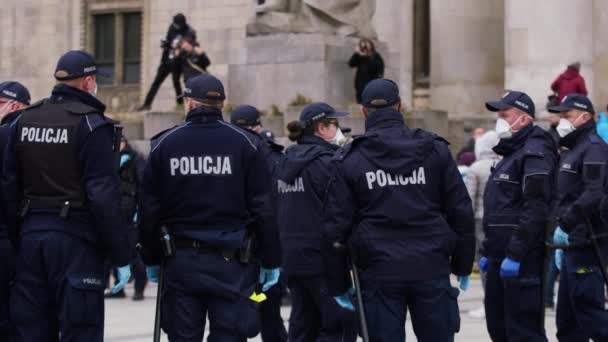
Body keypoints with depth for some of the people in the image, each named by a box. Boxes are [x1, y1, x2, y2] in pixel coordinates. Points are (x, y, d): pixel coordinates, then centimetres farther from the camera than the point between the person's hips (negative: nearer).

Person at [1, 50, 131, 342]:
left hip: (30, 235, 6)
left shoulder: (24, 121, 10)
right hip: (76, 240, -6)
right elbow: (104, 195, -14)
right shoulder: (91, 124, -9)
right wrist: (120, 256, -10)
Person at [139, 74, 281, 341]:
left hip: (181, 261, 2)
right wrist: (271, 260, 4)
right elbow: (263, 210, -3)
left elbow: (149, 210, 5)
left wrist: (151, 259, 15)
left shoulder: (164, 145, 3)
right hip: (231, 262, -2)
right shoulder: (243, 144, -2)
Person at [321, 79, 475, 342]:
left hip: (379, 272, -1)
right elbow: (461, 212, 5)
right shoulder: (435, 150, 5)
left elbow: (334, 226, 1)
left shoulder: (348, 160, 2)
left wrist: (338, 284, 9)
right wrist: (463, 265, 15)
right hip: (431, 268, 1)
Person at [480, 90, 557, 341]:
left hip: (522, 261, -10)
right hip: (500, 258, 10)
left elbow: (535, 210, -21)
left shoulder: (534, 153, -11)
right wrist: (487, 251, 23)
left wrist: (515, 254, -25)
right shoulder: (511, 153, 22)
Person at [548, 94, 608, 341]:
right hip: (573, 244, 10)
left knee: (588, 309, -12)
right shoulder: (571, 151, 21)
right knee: (567, 319, 12)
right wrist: (561, 244, 22)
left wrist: (565, 224, -22)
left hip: (587, 244, -10)